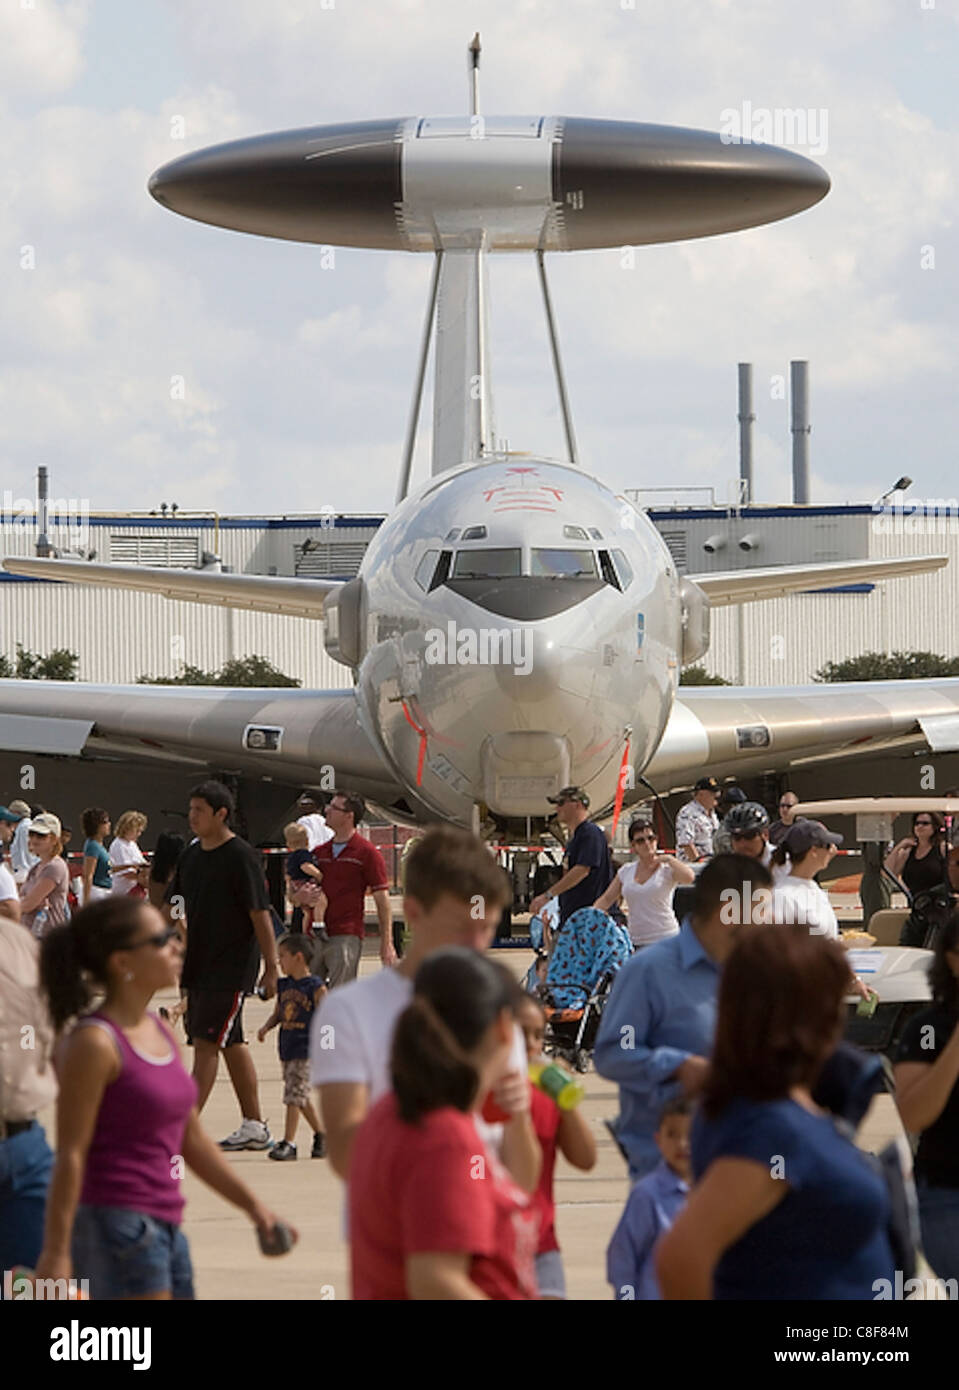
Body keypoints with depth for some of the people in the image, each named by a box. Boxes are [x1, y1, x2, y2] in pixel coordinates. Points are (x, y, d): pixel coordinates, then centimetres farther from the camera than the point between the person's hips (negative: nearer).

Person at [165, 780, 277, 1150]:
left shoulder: (241, 857, -12)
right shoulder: (191, 855, 10)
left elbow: (260, 915, -13)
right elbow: (174, 907, 19)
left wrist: (271, 967, -14)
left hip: (231, 968, -8)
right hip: (198, 966, 8)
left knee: (206, 1043, -11)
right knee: (232, 1045, 13)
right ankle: (254, 1127, 20)